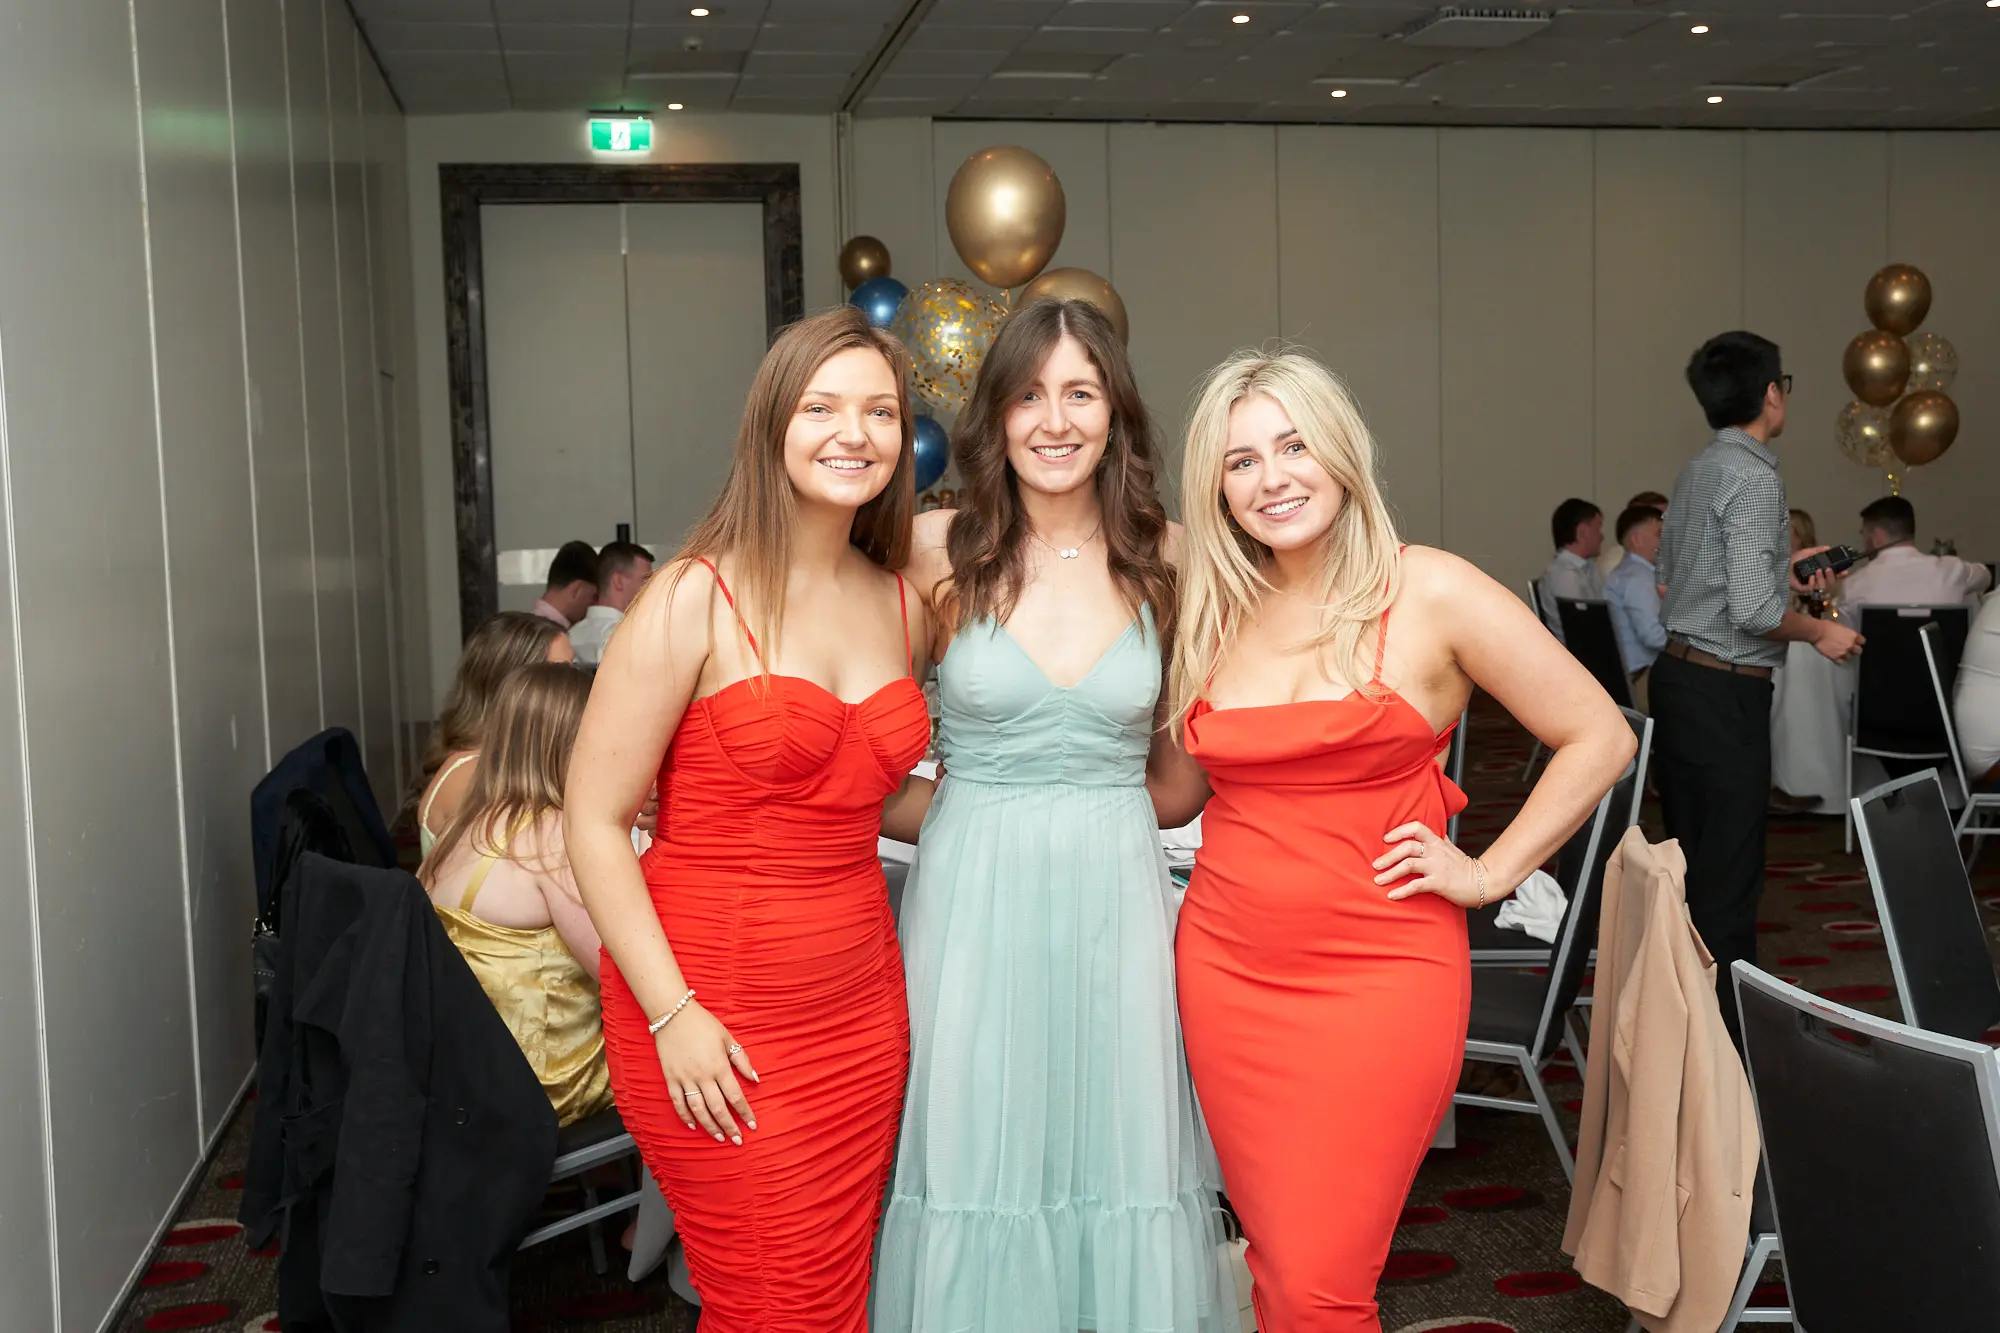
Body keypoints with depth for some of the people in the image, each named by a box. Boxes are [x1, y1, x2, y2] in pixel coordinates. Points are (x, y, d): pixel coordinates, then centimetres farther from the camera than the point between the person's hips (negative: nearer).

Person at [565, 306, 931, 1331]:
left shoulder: (904, 606, 8)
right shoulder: (694, 601, -9)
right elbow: (594, 818, -11)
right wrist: (672, 1013, -15)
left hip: (860, 1007, 6)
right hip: (716, 1020, -5)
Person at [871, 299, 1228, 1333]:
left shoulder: (1167, 558, 1)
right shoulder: (936, 550, -3)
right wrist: (968, 809, -1)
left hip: (1119, 894, 1)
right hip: (971, 894, -1)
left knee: (1119, 1160, 8)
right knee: (975, 1166, 5)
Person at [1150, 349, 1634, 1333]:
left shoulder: (1428, 595, -5)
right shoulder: (1213, 612, 8)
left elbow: (1599, 739, -1)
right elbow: (1175, 791, 16)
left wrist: (1489, 873, -5)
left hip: (1380, 973, -4)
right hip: (1228, 966, 4)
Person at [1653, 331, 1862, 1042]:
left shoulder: (1697, 470, 12)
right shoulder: (1754, 477, -16)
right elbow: (1752, 608, -24)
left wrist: (1780, 571, 26)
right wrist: (1820, 631, -6)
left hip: (1677, 672, 9)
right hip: (1725, 691, -9)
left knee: (1690, 856, 17)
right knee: (1729, 874, -3)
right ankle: (1728, 1030, 3)